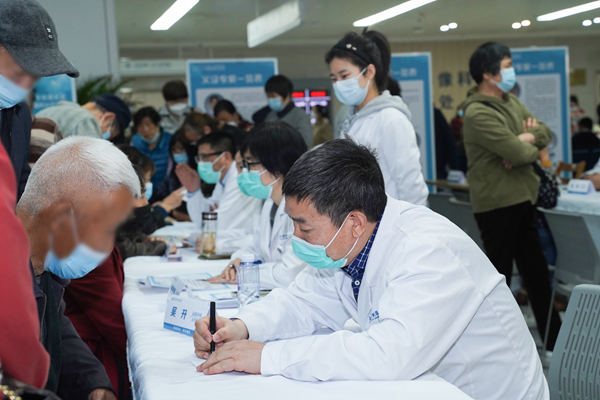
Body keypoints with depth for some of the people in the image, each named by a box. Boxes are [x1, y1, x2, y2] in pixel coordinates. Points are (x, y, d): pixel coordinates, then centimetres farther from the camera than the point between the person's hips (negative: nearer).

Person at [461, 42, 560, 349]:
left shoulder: (510, 102, 11)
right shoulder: (478, 113, -19)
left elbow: (545, 133, 11)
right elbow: (519, 153, -25)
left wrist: (527, 138, -10)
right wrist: (531, 148, -3)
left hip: (521, 198, 9)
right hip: (497, 204, -9)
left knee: (536, 270, 17)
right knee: (500, 274, 2)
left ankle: (554, 339, 30)